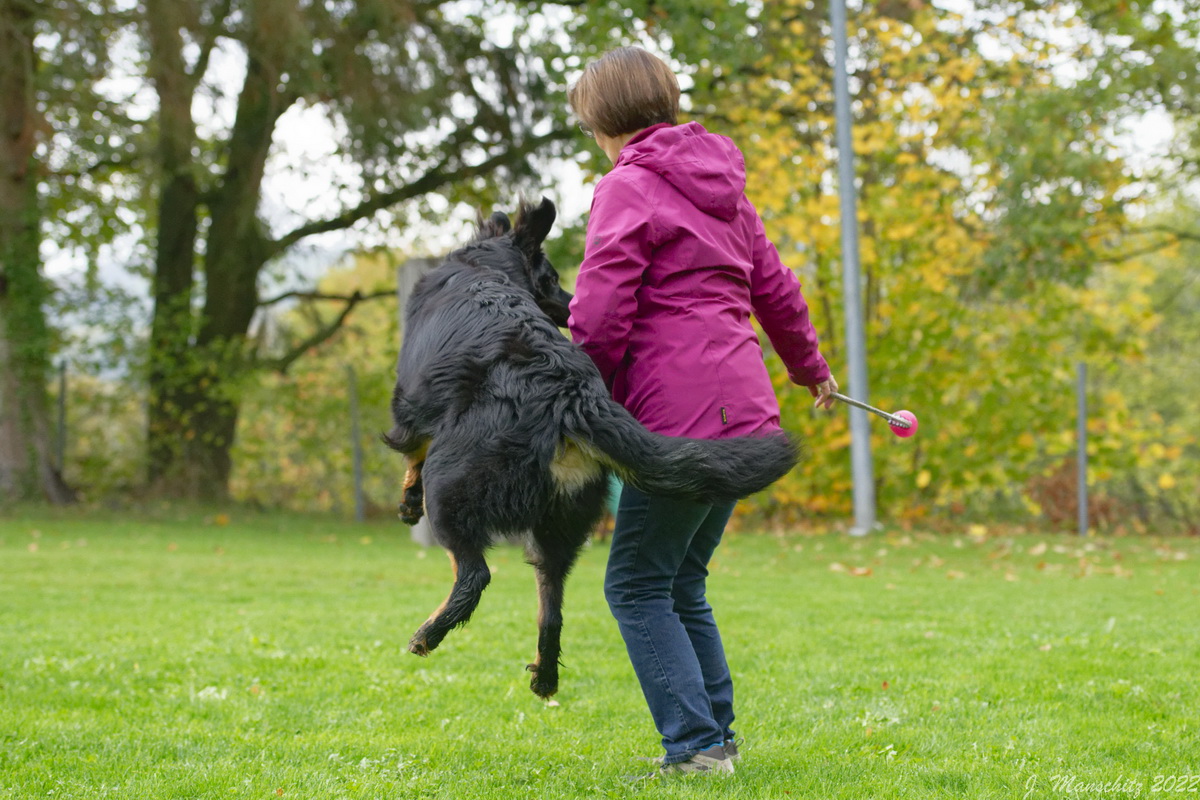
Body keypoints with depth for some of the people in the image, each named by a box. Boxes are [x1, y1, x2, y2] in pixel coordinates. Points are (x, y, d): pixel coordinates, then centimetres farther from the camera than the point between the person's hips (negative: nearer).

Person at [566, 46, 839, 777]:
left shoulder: (629, 188, -7)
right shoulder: (720, 187, 19)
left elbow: (600, 318, -15)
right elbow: (775, 287, 29)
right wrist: (811, 369, 44)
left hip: (680, 416, -8)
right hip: (743, 411, 8)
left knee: (637, 585, -2)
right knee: (681, 584, 16)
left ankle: (696, 743, -6)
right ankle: (716, 735, 15)